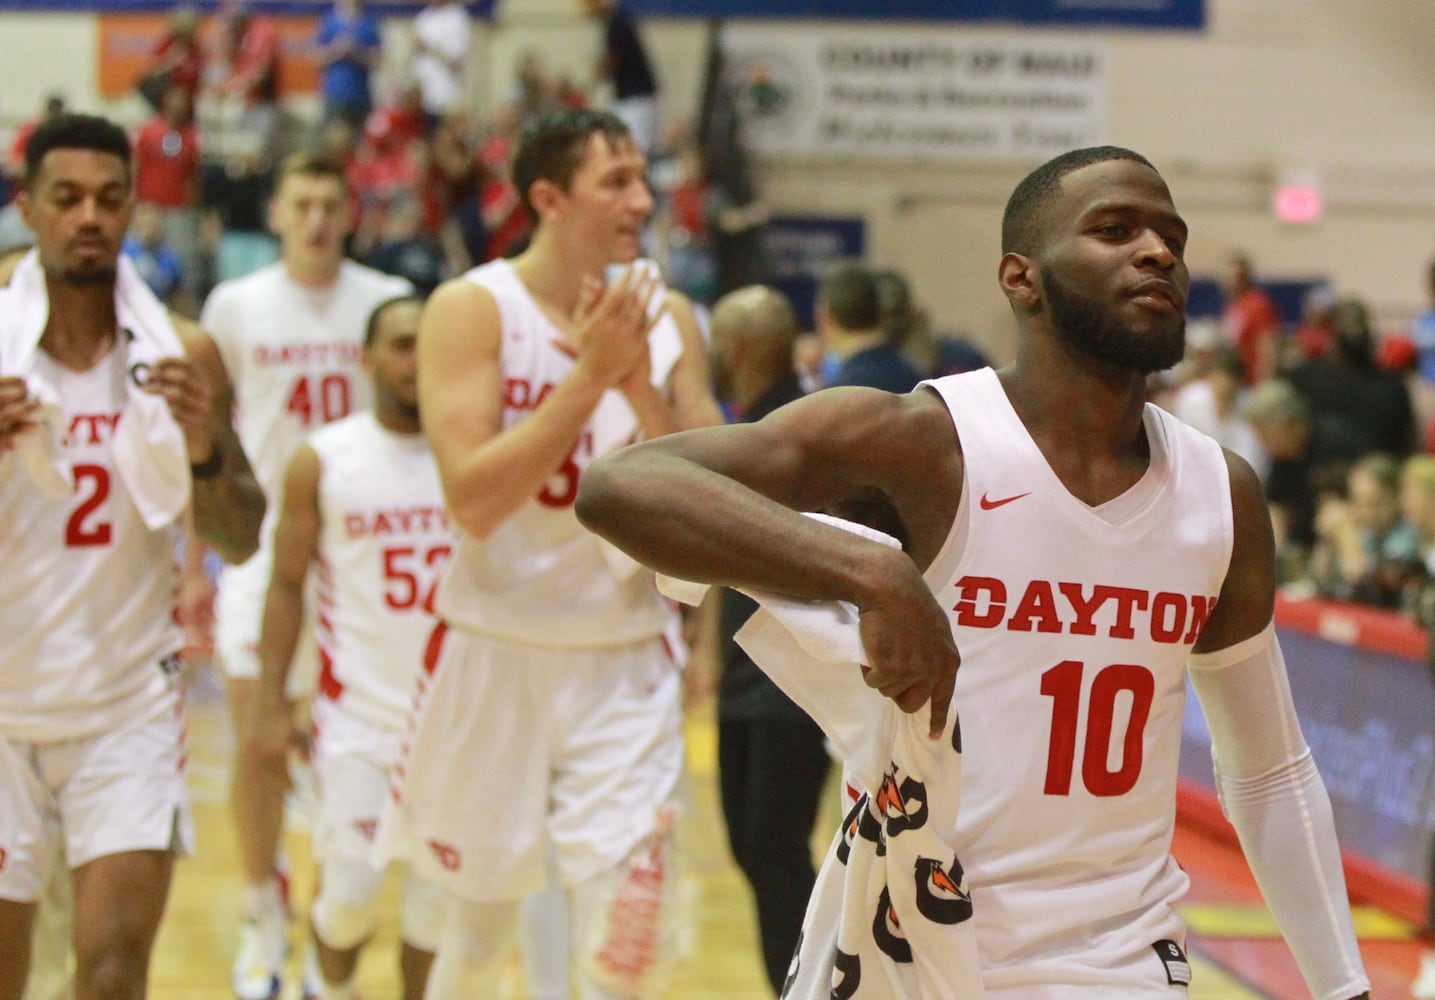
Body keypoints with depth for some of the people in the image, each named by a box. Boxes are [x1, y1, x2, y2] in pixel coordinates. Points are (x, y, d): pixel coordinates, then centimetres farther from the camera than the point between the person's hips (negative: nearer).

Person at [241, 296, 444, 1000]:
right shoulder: (321, 461, -1)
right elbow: (287, 584, 2)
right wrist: (270, 704, -4)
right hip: (358, 711, -1)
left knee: (437, 907, 2)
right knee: (352, 894, -2)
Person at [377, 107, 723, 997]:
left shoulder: (667, 320, 2)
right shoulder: (474, 308, -9)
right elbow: (473, 500, -20)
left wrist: (640, 388, -16)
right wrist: (590, 374, -23)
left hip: (626, 663, 2)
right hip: (497, 650, -2)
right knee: (479, 922, 12)